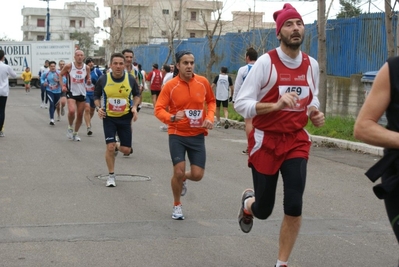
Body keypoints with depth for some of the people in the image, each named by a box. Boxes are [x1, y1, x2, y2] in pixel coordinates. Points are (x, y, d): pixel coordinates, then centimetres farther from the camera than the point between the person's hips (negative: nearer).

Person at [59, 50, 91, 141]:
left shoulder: (86, 68, -1)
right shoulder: (69, 66, -9)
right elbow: (60, 75, 6)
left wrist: (89, 81, -12)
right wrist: (62, 85, -6)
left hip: (82, 93, 3)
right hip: (71, 92, -3)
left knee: (80, 115, 7)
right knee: (72, 111, -24)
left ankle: (75, 133, 27)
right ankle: (70, 127, 3)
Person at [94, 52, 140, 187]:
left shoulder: (130, 79, -8)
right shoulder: (103, 80, -10)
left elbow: (136, 95, 9)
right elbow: (96, 96, 6)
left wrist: (134, 107, -8)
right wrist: (98, 108, -12)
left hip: (125, 117, 1)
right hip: (109, 117, -1)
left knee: (126, 150, 2)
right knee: (110, 147, -10)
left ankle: (118, 147, 41)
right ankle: (111, 176, 9)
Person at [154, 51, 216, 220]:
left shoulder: (203, 82, -3)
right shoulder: (170, 86, -11)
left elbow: (211, 101, 14)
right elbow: (158, 109, -12)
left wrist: (210, 117, -4)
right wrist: (172, 117, -31)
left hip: (197, 135, 2)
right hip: (177, 135, -2)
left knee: (197, 175, -2)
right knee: (178, 171, -8)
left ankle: (182, 179, 37)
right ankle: (177, 206, 20)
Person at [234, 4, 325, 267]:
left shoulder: (312, 64, 3)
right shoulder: (266, 62, -14)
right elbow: (241, 104, -16)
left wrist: (315, 114, -4)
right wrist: (276, 105, -29)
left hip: (297, 140, 3)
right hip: (266, 141, -3)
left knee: (294, 205, -12)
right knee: (263, 209, 6)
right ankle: (248, 202, 45)